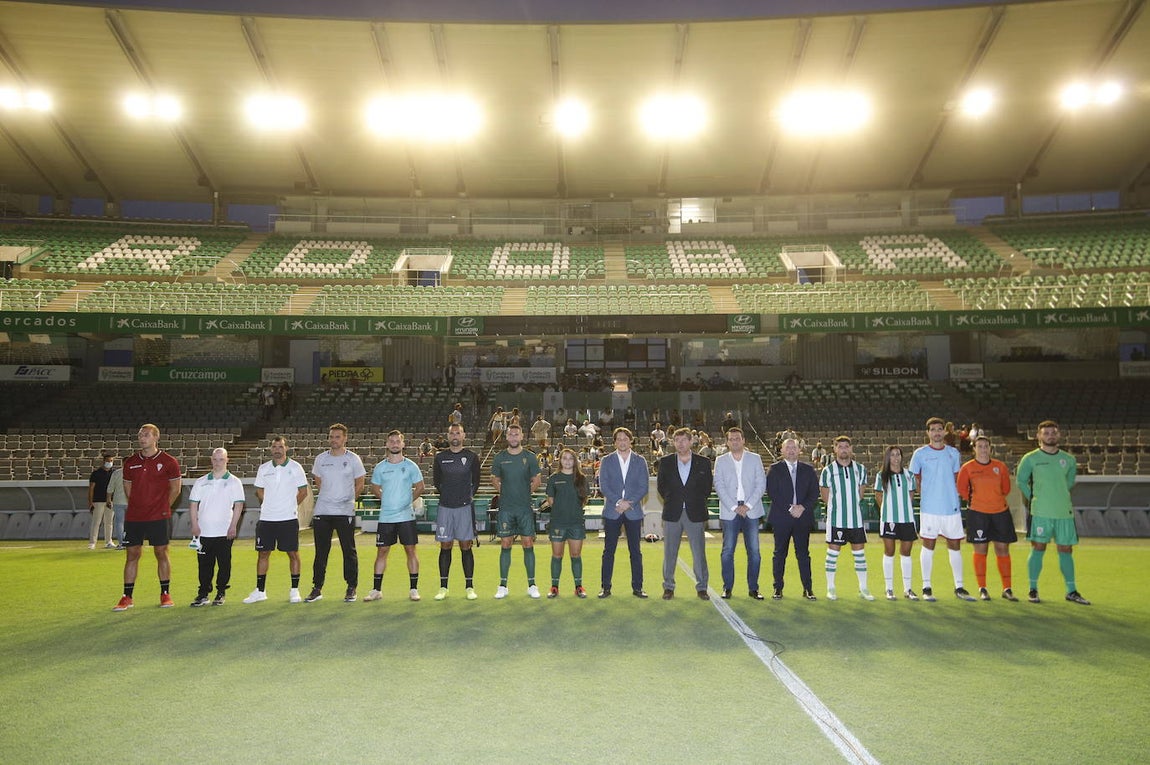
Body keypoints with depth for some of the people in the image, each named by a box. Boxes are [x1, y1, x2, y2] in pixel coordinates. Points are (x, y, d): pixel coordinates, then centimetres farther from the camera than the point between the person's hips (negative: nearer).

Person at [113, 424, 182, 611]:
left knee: (161, 553, 3)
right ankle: (127, 597, 12)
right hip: (133, 516, 3)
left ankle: (165, 594, 13)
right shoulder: (131, 462, 7)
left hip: (158, 517, -3)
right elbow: (127, 487, 18)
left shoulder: (168, 462, -3)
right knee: (132, 554, 5)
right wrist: (137, 505, 12)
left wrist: (162, 506, 4)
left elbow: (175, 489, 5)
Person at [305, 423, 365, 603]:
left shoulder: (353, 459, -1)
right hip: (322, 512, 3)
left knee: (349, 551, 0)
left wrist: (347, 499, 7)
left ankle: (351, 588, 10)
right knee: (321, 551, 6)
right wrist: (330, 497, 13)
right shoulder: (321, 459, 8)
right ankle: (317, 589, 14)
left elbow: (359, 485, 6)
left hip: (345, 513, -3)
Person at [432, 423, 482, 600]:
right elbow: (436, 481, 15)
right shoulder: (440, 457, 5)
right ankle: (443, 587, 11)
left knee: (466, 546, 0)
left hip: (465, 506, -1)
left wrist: (469, 496, 7)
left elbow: (476, 480, 11)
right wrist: (446, 495, 11)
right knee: (445, 547, 4)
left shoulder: (471, 457, 2)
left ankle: (469, 586, 7)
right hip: (445, 507, 1)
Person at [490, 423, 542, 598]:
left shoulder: (530, 457, 2)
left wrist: (525, 491, 2)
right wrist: (505, 492, 4)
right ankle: (503, 585, 10)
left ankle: (531, 585, 10)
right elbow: (494, 479, 14)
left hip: (525, 508, 0)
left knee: (528, 544, 1)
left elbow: (537, 480, 9)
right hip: (505, 508, 0)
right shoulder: (499, 458, 3)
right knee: (505, 545, 3)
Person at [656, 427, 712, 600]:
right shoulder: (665, 462, 4)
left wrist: (698, 502, 6)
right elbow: (660, 485, 12)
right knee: (669, 553, 6)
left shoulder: (703, 463, 2)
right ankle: (668, 587, 16)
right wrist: (670, 501, 7)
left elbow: (708, 486, 9)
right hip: (672, 514, 1)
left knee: (699, 553, 2)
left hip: (695, 514, -1)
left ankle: (701, 587, 13)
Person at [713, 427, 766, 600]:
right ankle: (727, 587, 10)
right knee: (727, 551, 0)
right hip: (729, 512, 0)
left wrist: (747, 505, -8)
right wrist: (734, 507, -10)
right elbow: (719, 486, 0)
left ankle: (753, 588, 10)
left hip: (751, 511, 0)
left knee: (754, 551, 0)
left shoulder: (755, 459, 8)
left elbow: (761, 484, 2)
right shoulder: (721, 461, 7)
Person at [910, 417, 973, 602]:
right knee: (928, 545, 1)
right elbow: (913, 478, 7)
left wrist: (955, 494, 7)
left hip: (952, 507, 3)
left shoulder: (953, 452, 10)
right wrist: (924, 494, 1)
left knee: (955, 545, 6)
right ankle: (926, 588, 9)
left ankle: (959, 587, 16)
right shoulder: (920, 453, 0)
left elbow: (956, 477, 18)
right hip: (929, 508, -3)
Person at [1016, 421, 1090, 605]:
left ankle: (1071, 591, 16)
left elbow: (1070, 482, 22)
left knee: (1066, 550, 7)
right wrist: (1033, 499, 1)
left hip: (1064, 512, 3)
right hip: (1040, 513, -3)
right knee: (1038, 549, -1)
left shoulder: (1069, 460, 8)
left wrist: (1059, 496, 13)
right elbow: (1021, 481, 5)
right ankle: (1033, 590, 7)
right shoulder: (1030, 458, -1)